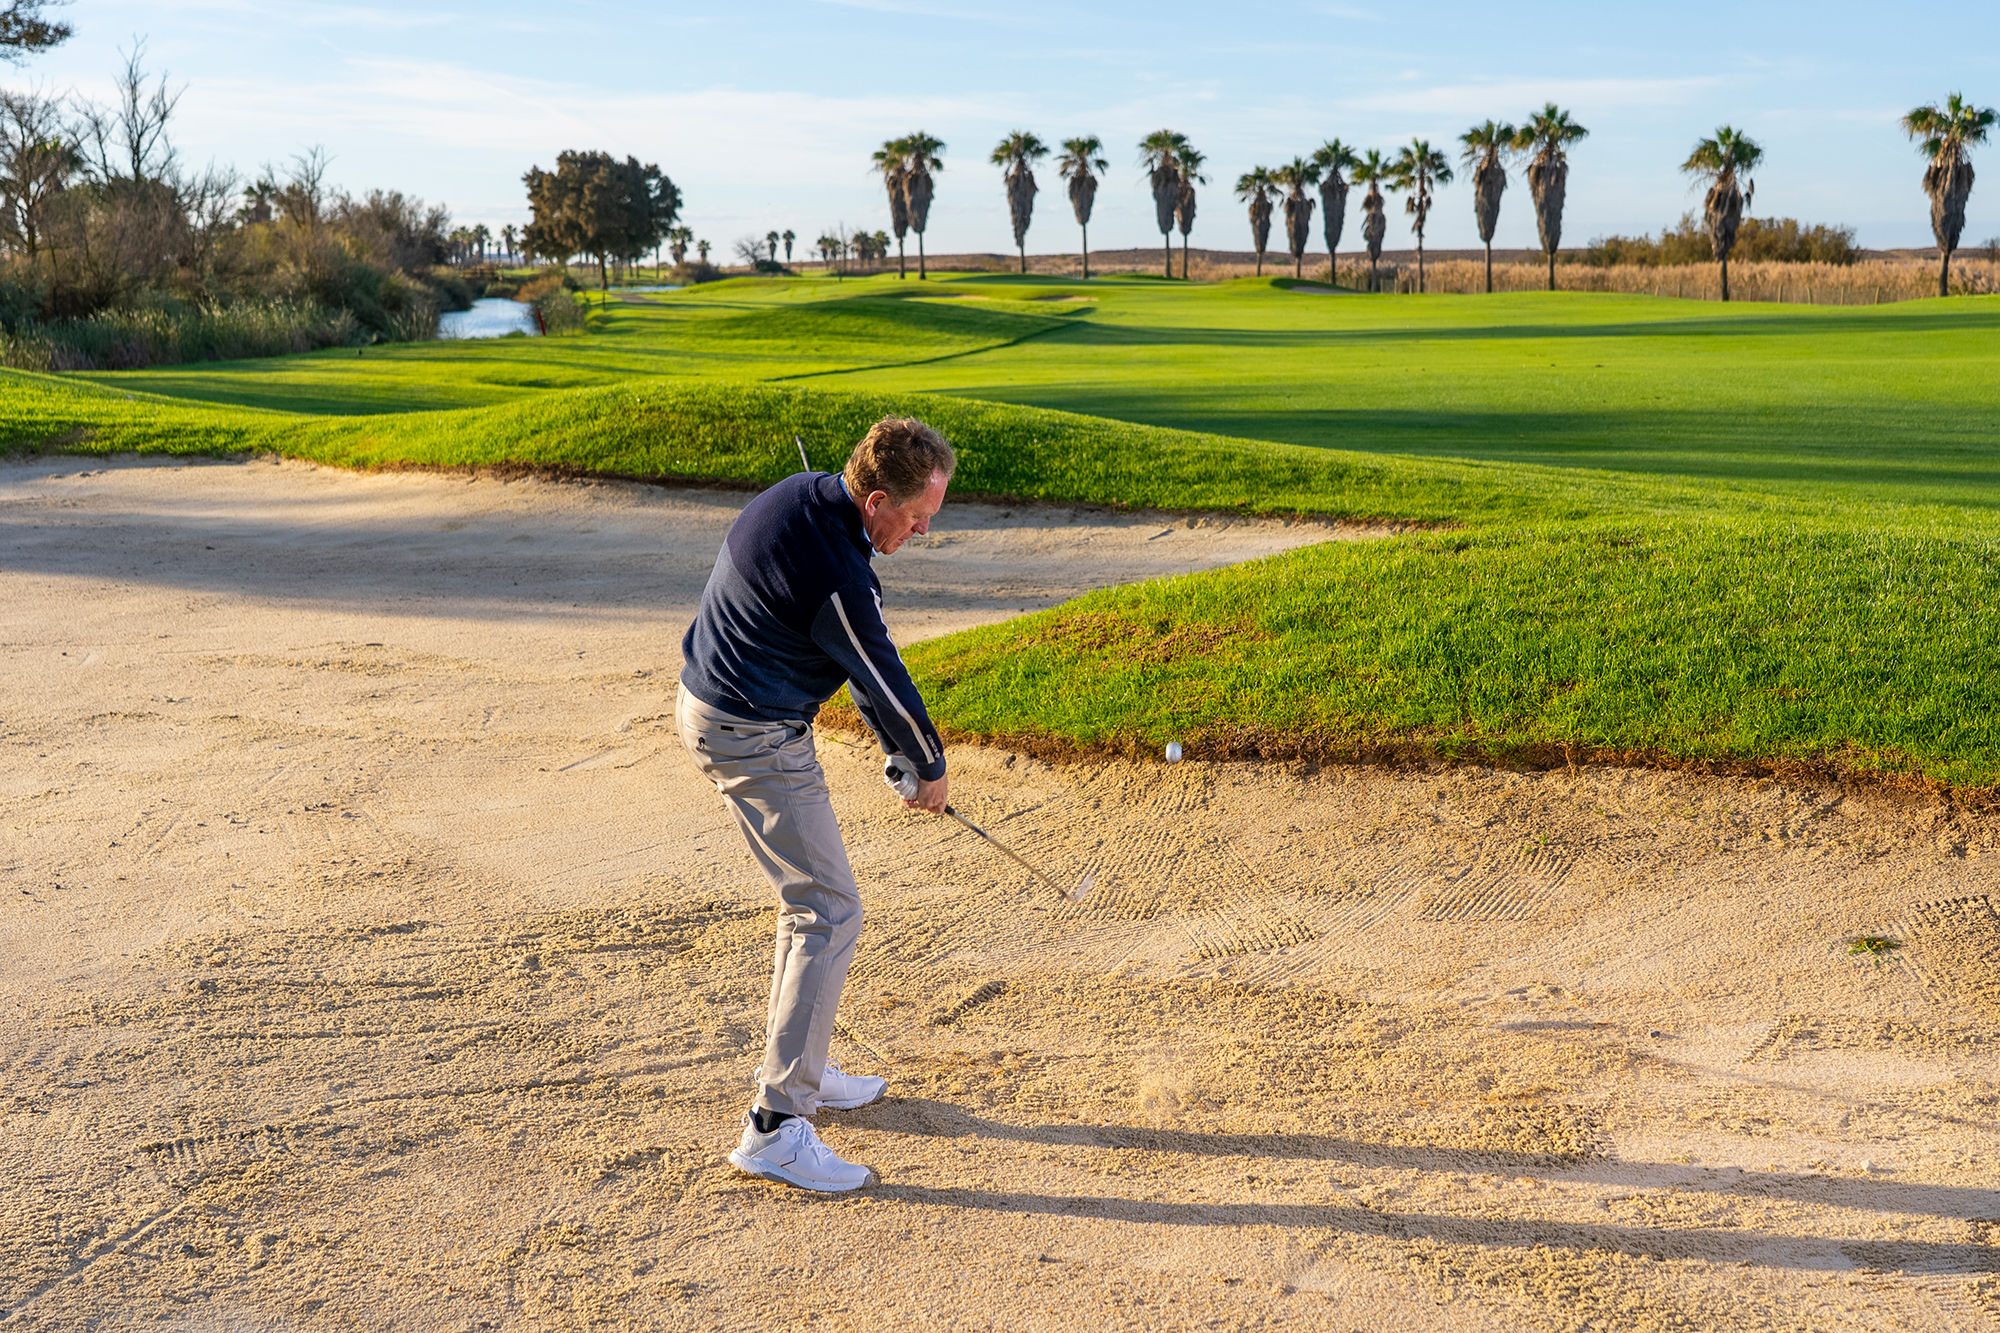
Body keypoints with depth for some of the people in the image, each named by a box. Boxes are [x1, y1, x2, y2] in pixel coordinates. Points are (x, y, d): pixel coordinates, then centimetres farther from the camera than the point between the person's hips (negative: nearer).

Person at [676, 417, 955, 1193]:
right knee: (830, 913, -9)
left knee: (809, 896, 20)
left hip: (710, 705, 10)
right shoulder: (835, 575, -27)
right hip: (753, 740, -10)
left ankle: (799, 1070, 32)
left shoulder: (801, 494, 3)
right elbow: (884, 679, -12)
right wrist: (930, 768, 6)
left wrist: (898, 746, 21)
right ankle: (774, 1126, -9)